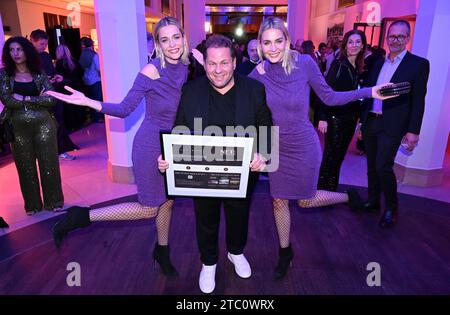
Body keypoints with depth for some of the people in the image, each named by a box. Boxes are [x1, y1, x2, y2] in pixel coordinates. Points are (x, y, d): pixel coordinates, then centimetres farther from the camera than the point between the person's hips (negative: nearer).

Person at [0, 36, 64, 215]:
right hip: (19, 127, 1)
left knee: (49, 164, 5)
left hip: (43, 124, -1)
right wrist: (38, 99, -8)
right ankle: (32, 204, 26)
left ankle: (54, 201, 21)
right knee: (26, 167, 10)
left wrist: (25, 98, -12)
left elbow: (51, 99, -8)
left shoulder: (39, 74, 3)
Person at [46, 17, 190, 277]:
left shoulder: (187, 68, -2)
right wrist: (87, 102, -26)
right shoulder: (151, 72, -20)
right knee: (149, 209, 3)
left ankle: (162, 250, 40)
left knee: (168, 200, 17)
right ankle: (81, 216, 15)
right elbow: (124, 109, -14)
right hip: (150, 147, -6)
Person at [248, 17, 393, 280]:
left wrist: (369, 92, -15)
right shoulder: (257, 74, -9)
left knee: (305, 200, 12)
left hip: (304, 145, -3)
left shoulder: (304, 63, -15)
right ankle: (285, 252, 36)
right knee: (279, 201, 12)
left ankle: (350, 196, 43)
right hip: (276, 147, 3)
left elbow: (329, 97, -7)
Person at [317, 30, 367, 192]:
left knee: (339, 156, 13)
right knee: (331, 156, 0)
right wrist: (323, 117, -21)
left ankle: (332, 190, 25)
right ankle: (322, 189, 14)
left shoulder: (358, 68, 10)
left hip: (350, 118, 7)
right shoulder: (338, 64, -9)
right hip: (335, 117, -6)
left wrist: (358, 115, 8)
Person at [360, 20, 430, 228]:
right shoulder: (378, 63, 13)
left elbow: (418, 101, -6)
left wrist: (413, 131, -11)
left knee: (383, 166, -11)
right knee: (372, 165, 13)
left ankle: (391, 208, 9)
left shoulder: (419, 64, -3)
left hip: (392, 125, -5)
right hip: (370, 122, 5)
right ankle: (373, 201, 29)